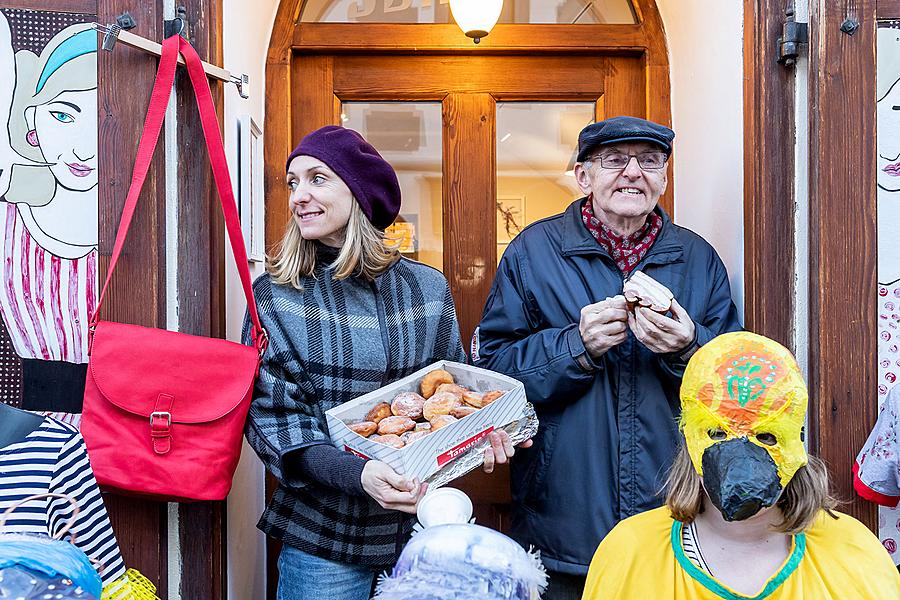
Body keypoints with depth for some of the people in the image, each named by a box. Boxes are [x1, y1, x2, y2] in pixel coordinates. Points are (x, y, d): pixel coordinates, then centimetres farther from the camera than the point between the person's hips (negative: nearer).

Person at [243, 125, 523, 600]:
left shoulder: (428, 289, -1)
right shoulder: (275, 296, -7)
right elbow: (271, 416, -11)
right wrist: (356, 474, -26)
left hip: (424, 525, 2)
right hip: (322, 533, -2)